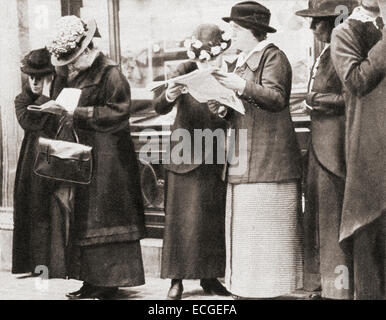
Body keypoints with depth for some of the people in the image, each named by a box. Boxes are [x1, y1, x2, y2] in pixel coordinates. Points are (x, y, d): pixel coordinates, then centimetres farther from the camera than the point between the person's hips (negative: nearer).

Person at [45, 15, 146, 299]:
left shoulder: (110, 73, -11)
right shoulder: (75, 76, 14)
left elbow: (117, 112, -19)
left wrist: (76, 113, -21)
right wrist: (61, 110, -1)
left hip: (108, 158, -8)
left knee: (105, 219, -3)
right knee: (83, 219, 9)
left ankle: (110, 282, 5)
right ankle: (92, 279, 17)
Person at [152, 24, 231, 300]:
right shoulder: (185, 71, -4)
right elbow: (160, 108, -15)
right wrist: (169, 96, -36)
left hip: (216, 160, 2)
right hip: (186, 158, -2)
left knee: (215, 219, 5)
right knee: (183, 219, -2)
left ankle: (209, 276, 17)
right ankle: (177, 279, 5)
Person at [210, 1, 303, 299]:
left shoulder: (273, 56, -4)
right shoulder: (241, 61, 21)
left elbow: (276, 98, -17)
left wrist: (241, 86, -26)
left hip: (268, 158, -8)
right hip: (244, 160, 8)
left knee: (266, 227, -6)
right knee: (244, 226, 7)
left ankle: (269, 287, 2)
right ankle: (245, 287, 13)